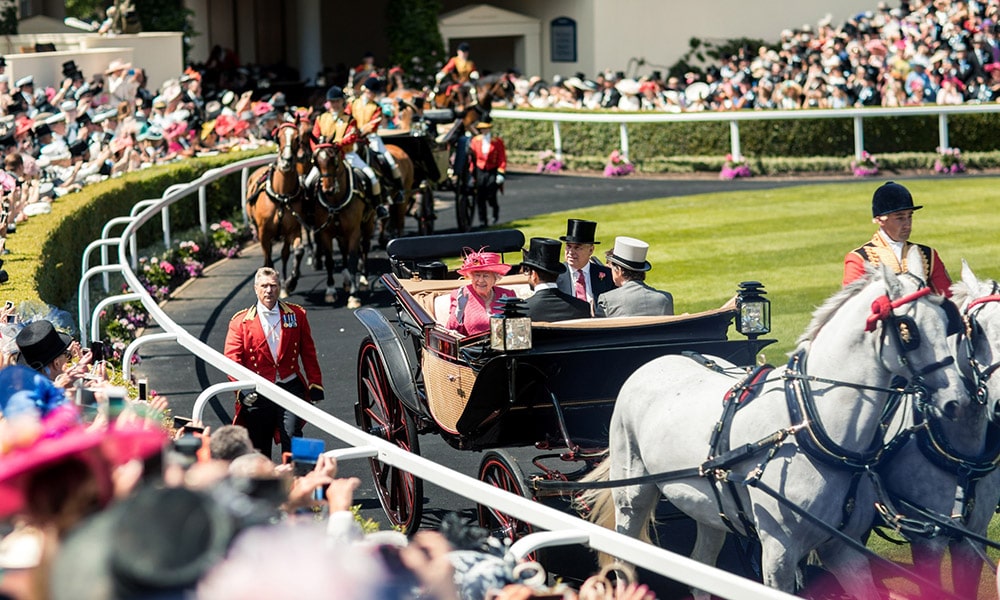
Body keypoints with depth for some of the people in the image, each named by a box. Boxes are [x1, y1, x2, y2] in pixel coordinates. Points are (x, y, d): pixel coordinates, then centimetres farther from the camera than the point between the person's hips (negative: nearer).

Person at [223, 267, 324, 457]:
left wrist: (315, 384, 5)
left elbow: (308, 353, 11)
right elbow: (232, 358, -3)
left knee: (292, 437, -15)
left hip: (291, 387, 0)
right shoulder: (241, 321, 3)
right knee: (259, 448, 7)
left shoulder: (296, 315, 8)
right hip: (257, 395, 0)